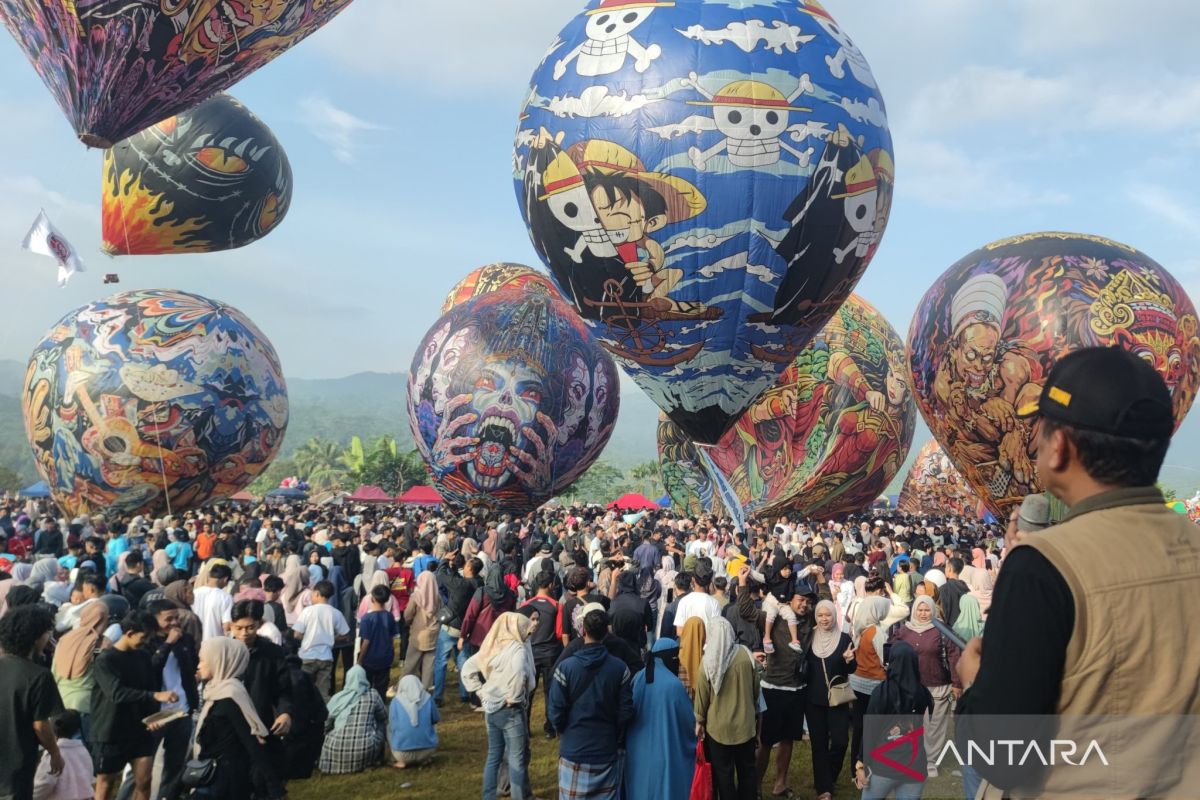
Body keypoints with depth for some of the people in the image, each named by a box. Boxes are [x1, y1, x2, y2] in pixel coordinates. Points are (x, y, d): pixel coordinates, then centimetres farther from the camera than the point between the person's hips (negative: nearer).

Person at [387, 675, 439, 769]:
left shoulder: (396, 701, -3)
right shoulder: (427, 698, 0)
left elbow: (392, 726, 9)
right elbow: (436, 719, 15)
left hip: (402, 754, -1)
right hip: (427, 751, 1)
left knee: (389, 728, 26)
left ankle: (402, 761, 13)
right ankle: (424, 760, 16)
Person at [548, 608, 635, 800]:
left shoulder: (565, 667, -13)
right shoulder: (620, 668, -8)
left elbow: (556, 712, -9)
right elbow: (626, 712, -3)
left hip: (573, 751, -1)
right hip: (607, 753, 1)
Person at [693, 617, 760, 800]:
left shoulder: (709, 660, -14)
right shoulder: (746, 655, -7)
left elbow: (702, 694, -7)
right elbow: (756, 688, 3)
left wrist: (699, 720, 6)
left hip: (718, 726, -2)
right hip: (745, 723, 3)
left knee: (724, 772, 9)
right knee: (747, 769, 16)